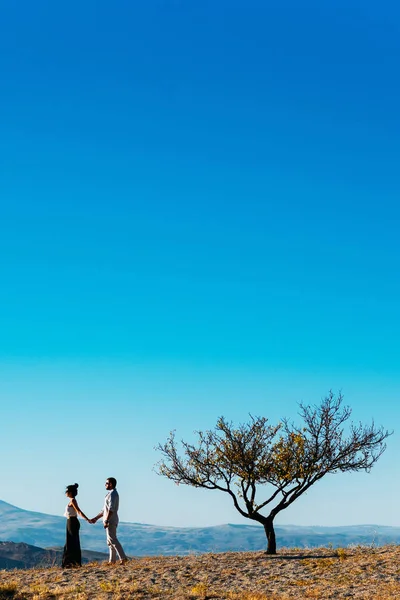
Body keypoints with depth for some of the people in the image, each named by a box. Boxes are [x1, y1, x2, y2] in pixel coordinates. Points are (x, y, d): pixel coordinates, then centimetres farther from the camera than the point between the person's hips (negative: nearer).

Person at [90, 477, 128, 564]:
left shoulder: (113, 494, -12)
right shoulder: (110, 494, 20)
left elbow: (111, 509, -22)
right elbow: (105, 510, 25)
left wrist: (106, 521, -25)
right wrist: (96, 518, 24)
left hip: (111, 521, -10)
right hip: (110, 521, 10)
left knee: (112, 540, -12)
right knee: (110, 540, 10)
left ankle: (123, 558, -15)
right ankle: (112, 560, 12)